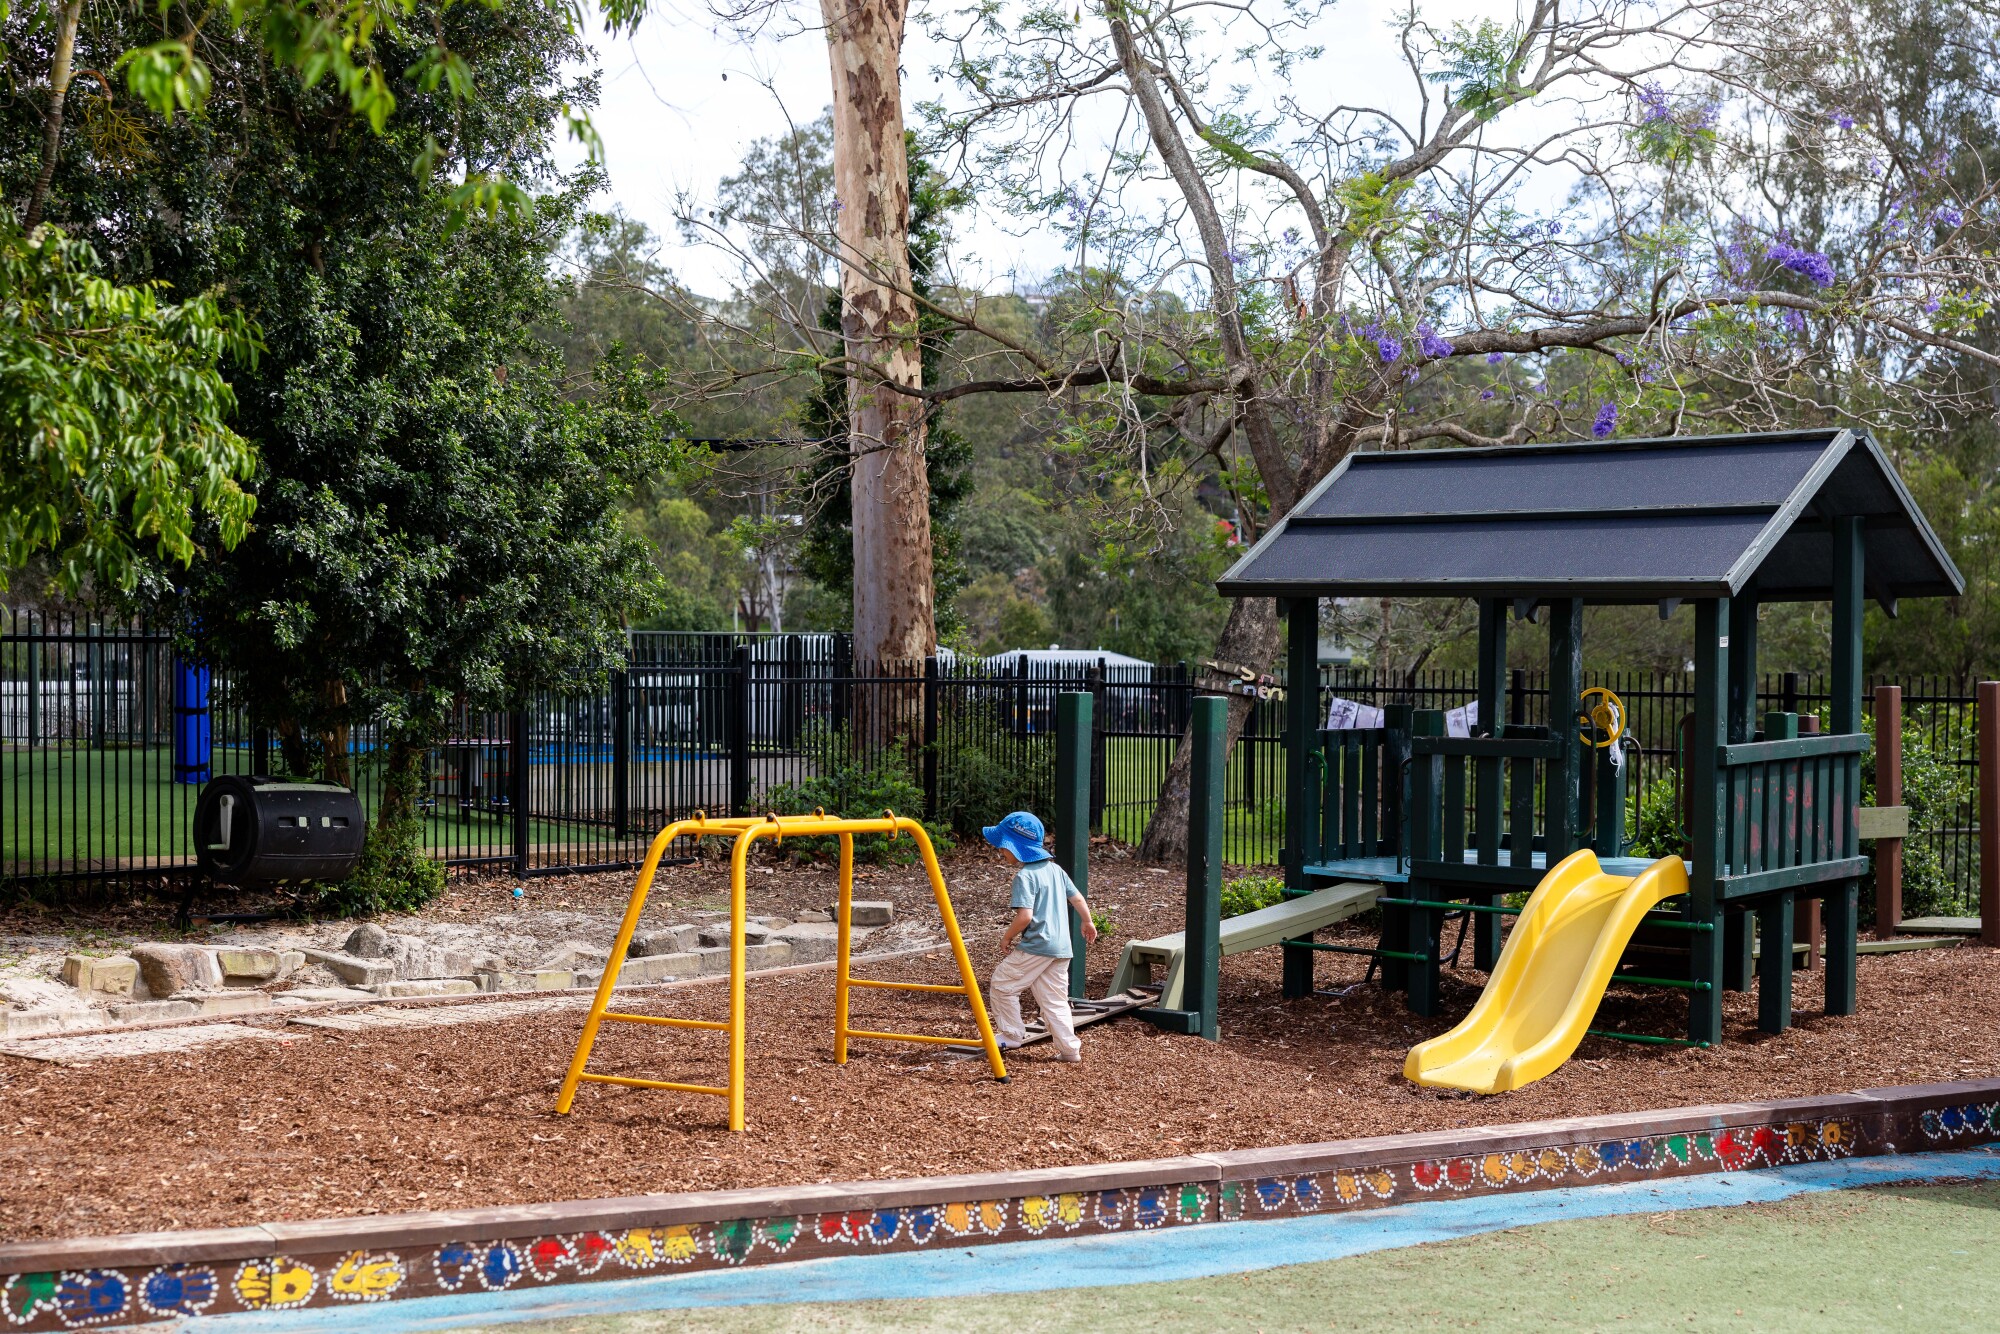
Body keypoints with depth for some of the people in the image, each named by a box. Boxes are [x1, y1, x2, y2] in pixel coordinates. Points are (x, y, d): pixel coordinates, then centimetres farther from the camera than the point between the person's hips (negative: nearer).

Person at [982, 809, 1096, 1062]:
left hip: (1036, 945, -8)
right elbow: (1077, 898, 18)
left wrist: (1007, 938, -7)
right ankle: (1070, 1049, 9)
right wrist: (1087, 922, 35)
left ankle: (1011, 1036, 12)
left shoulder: (1025, 876, -15)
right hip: (1061, 946, 8)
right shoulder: (1055, 868, 10)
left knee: (1002, 983, 7)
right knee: (1054, 1000, 12)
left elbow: (1025, 915, -23)